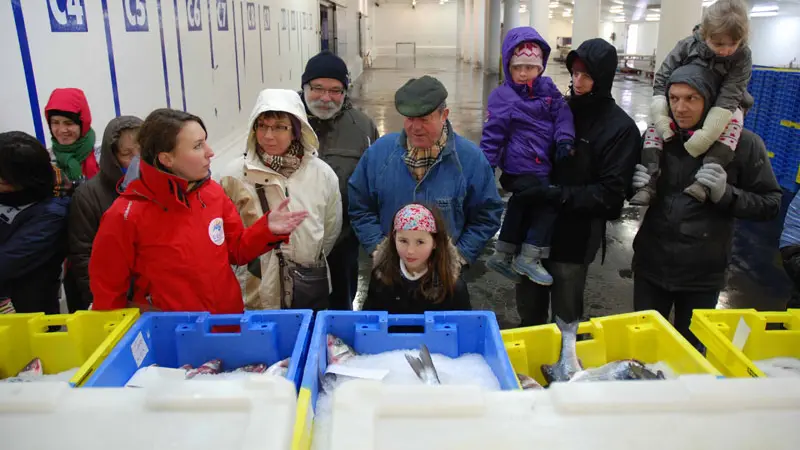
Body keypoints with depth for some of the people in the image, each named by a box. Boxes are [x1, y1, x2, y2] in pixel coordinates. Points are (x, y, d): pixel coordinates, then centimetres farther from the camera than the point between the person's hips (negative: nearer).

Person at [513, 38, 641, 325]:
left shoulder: (621, 128, -12)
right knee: (529, 309, 20)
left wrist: (556, 195, -25)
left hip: (575, 238, -5)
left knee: (565, 319, 13)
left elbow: (610, 194, -17)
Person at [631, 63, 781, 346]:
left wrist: (725, 194, -22)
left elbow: (770, 204, -5)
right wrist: (637, 185, -11)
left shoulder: (743, 144, -10)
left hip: (702, 275, -2)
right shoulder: (657, 135, -1)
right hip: (651, 265, 2)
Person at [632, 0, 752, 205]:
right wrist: (660, 116, -30)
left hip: (722, 106, -1)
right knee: (655, 125, -20)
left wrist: (706, 135, -40)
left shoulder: (742, 56, -21)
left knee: (734, 120, -32)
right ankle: (649, 183, -28)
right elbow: (662, 79, -17)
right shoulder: (688, 46, -19)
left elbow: (729, 96, -29)